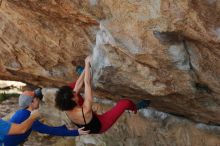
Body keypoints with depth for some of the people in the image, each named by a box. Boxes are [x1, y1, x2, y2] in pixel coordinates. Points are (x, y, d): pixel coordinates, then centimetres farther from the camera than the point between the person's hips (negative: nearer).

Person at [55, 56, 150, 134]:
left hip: (83, 127, 5)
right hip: (98, 127, -5)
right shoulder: (85, 111, -45)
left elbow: (78, 85, -18)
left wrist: (86, 67, -15)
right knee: (124, 103, -12)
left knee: (70, 87, 1)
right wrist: (87, 64, -31)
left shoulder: (67, 108, -27)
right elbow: (87, 83, -39)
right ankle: (135, 108, 25)